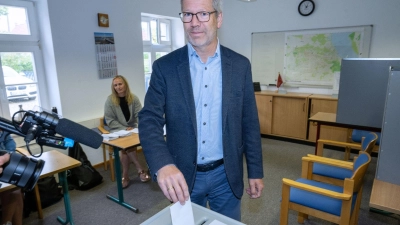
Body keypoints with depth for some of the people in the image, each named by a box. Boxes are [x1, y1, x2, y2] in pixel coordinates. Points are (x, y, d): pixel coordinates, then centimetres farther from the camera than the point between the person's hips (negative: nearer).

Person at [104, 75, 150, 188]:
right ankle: (140, 169, -18)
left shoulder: (133, 98, 0)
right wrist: (124, 128, -18)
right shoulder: (110, 100, -5)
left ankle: (125, 175, -9)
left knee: (126, 148, -25)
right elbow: (109, 120, -7)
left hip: (132, 129, 1)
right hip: (117, 131, -1)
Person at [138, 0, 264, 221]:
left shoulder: (240, 65, -3)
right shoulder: (164, 67, -7)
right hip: (182, 176, 0)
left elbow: (249, 123, 1)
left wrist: (255, 171, 3)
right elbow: (149, 120, -12)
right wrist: (162, 164, -30)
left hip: (226, 174, 1)